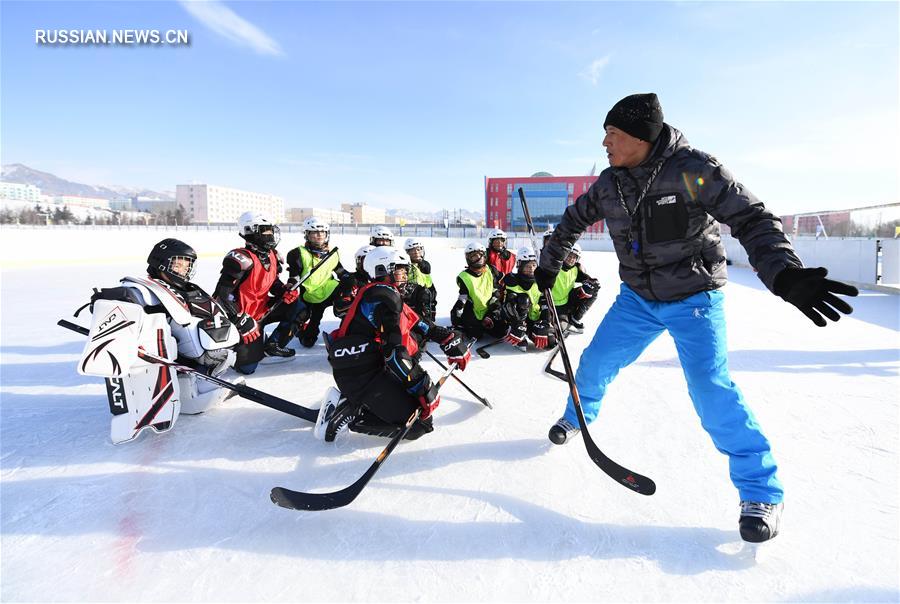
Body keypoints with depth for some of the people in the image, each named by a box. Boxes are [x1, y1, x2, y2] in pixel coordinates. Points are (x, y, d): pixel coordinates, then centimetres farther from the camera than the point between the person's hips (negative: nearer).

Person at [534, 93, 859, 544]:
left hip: (694, 297, -5)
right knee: (596, 362, 9)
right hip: (637, 298, 5)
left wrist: (785, 275, -38)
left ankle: (761, 490, 4)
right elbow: (574, 220, 14)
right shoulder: (609, 184, -2)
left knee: (710, 389, -16)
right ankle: (577, 415, 41)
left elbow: (752, 219, -23)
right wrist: (549, 264, 20)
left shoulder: (694, 170, -19)